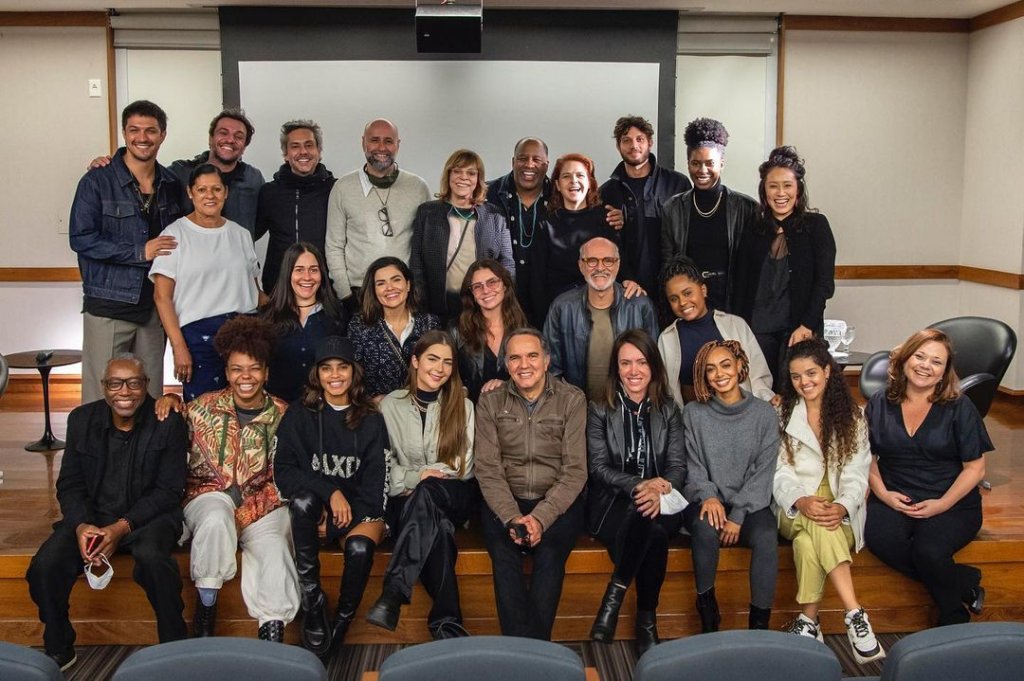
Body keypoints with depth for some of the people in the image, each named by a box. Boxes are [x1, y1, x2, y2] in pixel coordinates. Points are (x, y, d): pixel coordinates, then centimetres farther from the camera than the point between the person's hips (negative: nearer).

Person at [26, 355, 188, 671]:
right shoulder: (81, 419, 2)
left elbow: (168, 490, -9)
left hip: (147, 515, -3)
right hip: (92, 515, 4)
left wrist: (123, 527, -21)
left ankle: (174, 647, -12)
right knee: (44, 566, -21)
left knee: (153, 559, -35)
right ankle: (58, 651, 6)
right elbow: (69, 484, 5)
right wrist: (81, 526, -15)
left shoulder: (168, 422, -8)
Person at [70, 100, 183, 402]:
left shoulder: (172, 183, 9)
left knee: (150, 397, 9)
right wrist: (140, 252, -17)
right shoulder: (97, 181, -5)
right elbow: (80, 238, -10)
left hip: (155, 305, 4)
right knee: (101, 398, -1)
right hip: (108, 307, -4)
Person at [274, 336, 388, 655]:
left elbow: (376, 483, -1)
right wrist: (330, 491, -18)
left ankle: (343, 621, -7)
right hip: (315, 506, 0)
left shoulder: (371, 420, 5)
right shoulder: (300, 415, 4)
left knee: (359, 547, -33)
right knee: (303, 499, -35)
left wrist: (346, 513, -14)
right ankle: (312, 603, -23)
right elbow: (283, 471, -6)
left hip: (360, 508, 0)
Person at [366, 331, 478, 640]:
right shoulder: (391, 404, 8)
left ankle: (393, 593, -48)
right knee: (436, 527, -37)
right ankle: (446, 621, -39)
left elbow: (463, 468, 2)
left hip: (455, 498, 0)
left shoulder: (463, 407, 9)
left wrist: (422, 481, -8)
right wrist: (415, 476, -14)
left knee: (426, 493, -39)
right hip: (406, 500, 0)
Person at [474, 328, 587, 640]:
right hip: (504, 502, 1)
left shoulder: (572, 400, -1)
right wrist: (512, 517, -18)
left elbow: (574, 471, -6)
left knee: (549, 554, -29)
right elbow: (488, 470, -2)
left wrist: (541, 518, -19)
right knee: (503, 554, -28)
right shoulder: (491, 401, 4)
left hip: (558, 501, -1)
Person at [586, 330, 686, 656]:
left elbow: (678, 466, 5)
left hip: (660, 502, 2)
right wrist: (638, 486, -20)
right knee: (652, 532, -35)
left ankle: (616, 594, -16)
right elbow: (599, 467, -2)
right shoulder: (600, 410, 6)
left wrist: (660, 490, -19)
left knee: (653, 527, -35)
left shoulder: (669, 410, 12)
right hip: (613, 503, -2)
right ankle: (646, 621, -19)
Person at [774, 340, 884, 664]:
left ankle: (808, 620, -32)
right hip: (794, 508, 0)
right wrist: (801, 501, -23)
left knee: (807, 542, -35)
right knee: (813, 525, -37)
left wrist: (841, 507, -22)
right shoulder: (781, 414, 8)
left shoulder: (853, 416, 9)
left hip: (839, 510, 0)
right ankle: (854, 616, -40)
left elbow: (856, 474, 0)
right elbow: (779, 472, -1)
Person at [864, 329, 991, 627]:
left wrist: (942, 504, -12)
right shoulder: (880, 404, 8)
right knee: (879, 538, -32)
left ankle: (954, 619, 1)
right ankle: (965, 584, -10)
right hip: (893, 499, 2)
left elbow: (975, 469, 0)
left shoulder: (959, 407, 1)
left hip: (951, 503, -2)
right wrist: (882, 493, -7)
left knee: (929, 551, -32)